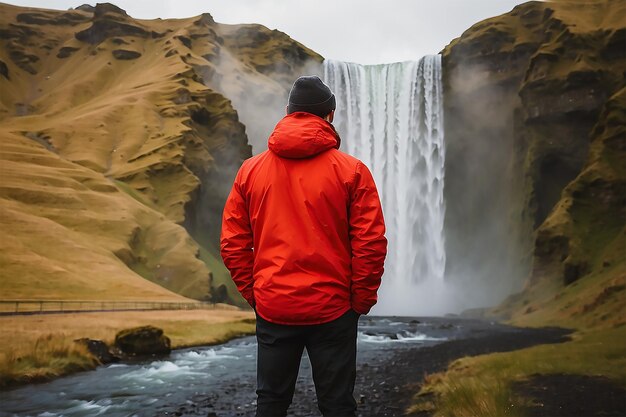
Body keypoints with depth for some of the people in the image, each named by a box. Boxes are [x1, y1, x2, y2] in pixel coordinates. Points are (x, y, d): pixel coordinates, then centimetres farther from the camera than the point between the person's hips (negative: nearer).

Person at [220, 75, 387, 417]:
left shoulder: (250, 170, 1)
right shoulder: (351, 170, -6)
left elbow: (232, 244, 1)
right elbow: (371, 244, -9)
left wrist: (253, 293, 11)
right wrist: (362, 299, 2)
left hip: (272, 309, 3)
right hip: (332, 309, -2)